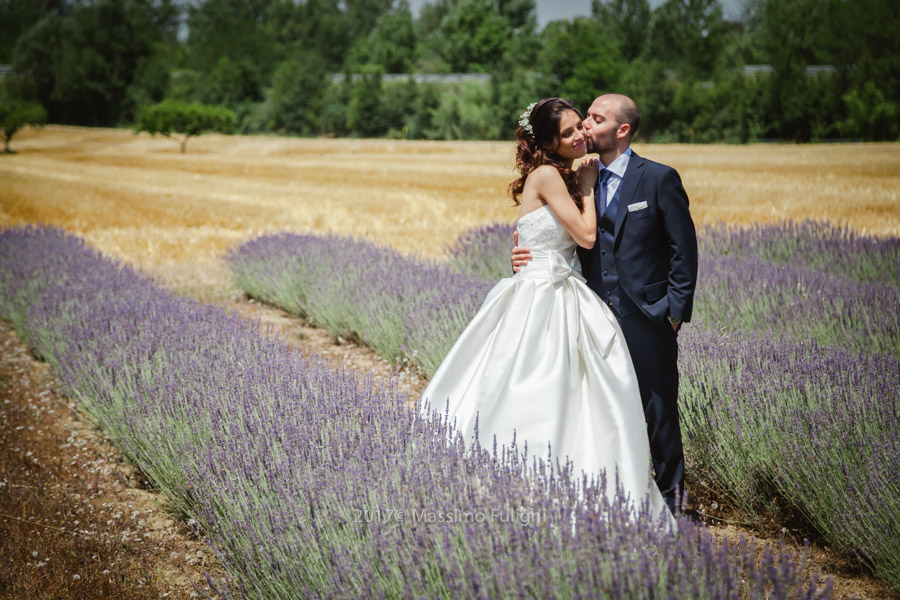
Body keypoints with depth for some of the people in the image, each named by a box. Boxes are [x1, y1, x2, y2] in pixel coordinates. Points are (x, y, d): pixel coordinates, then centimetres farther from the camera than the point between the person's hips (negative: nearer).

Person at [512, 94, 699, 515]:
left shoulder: (659, 179, -4)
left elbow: (684, 249, -4)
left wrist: (676, 309, -8)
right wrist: (527, 257, -8)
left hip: (647, 317, -4)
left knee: (658, 411, 4)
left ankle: (670, 496, 20)